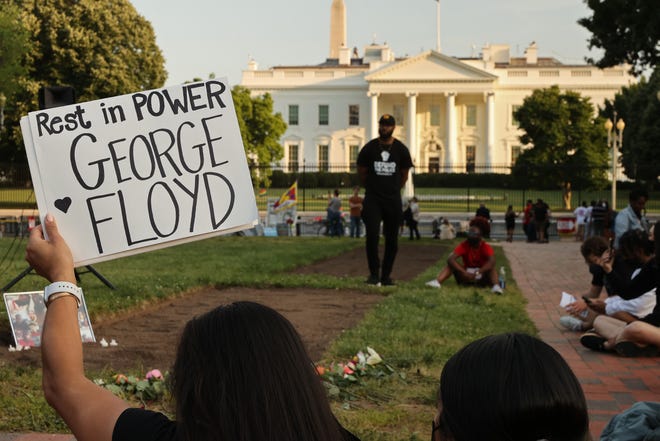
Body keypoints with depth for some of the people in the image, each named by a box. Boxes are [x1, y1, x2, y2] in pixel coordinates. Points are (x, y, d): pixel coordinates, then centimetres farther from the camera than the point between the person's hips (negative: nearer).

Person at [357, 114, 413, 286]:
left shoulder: (401, 149, 1)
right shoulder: (369, 148, -1)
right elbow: (361, 172, 11)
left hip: (393, 200, 1)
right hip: (372, 199, -1)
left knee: (392, 239, 4)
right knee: (372, 235, -13)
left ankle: (386, 275, 13)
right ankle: (374, 274, -4)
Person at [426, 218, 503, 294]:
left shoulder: (486, 247, -16)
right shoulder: (464, 245, -12)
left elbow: (492, 261, -36)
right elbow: (450, 259, -26)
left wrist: (477, 273, -47)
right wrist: (464, 273, -37)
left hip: (482, 278, -2)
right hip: (466, 275, 2)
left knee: (492, 267, -29)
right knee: (452, 263, -20)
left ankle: (496, 286, -54)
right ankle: (437, 282, -41)